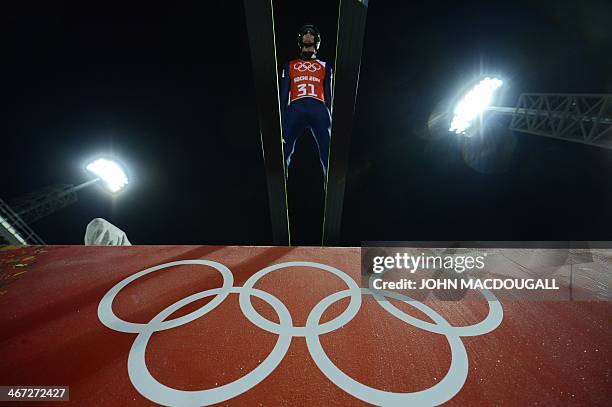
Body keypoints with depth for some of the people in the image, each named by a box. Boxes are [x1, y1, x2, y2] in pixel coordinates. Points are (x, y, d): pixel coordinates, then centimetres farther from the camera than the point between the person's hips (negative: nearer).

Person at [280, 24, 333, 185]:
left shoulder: (324, 67, 27)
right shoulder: (290, 65, 26)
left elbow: (328, 95, 19)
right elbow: (284, 94, 18)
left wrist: (330, 119, 9)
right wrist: (281, 118, 5)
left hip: (319, 109, 0)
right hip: (296, 108, 0)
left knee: (327, 155, -10)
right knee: (284, 152, -9)